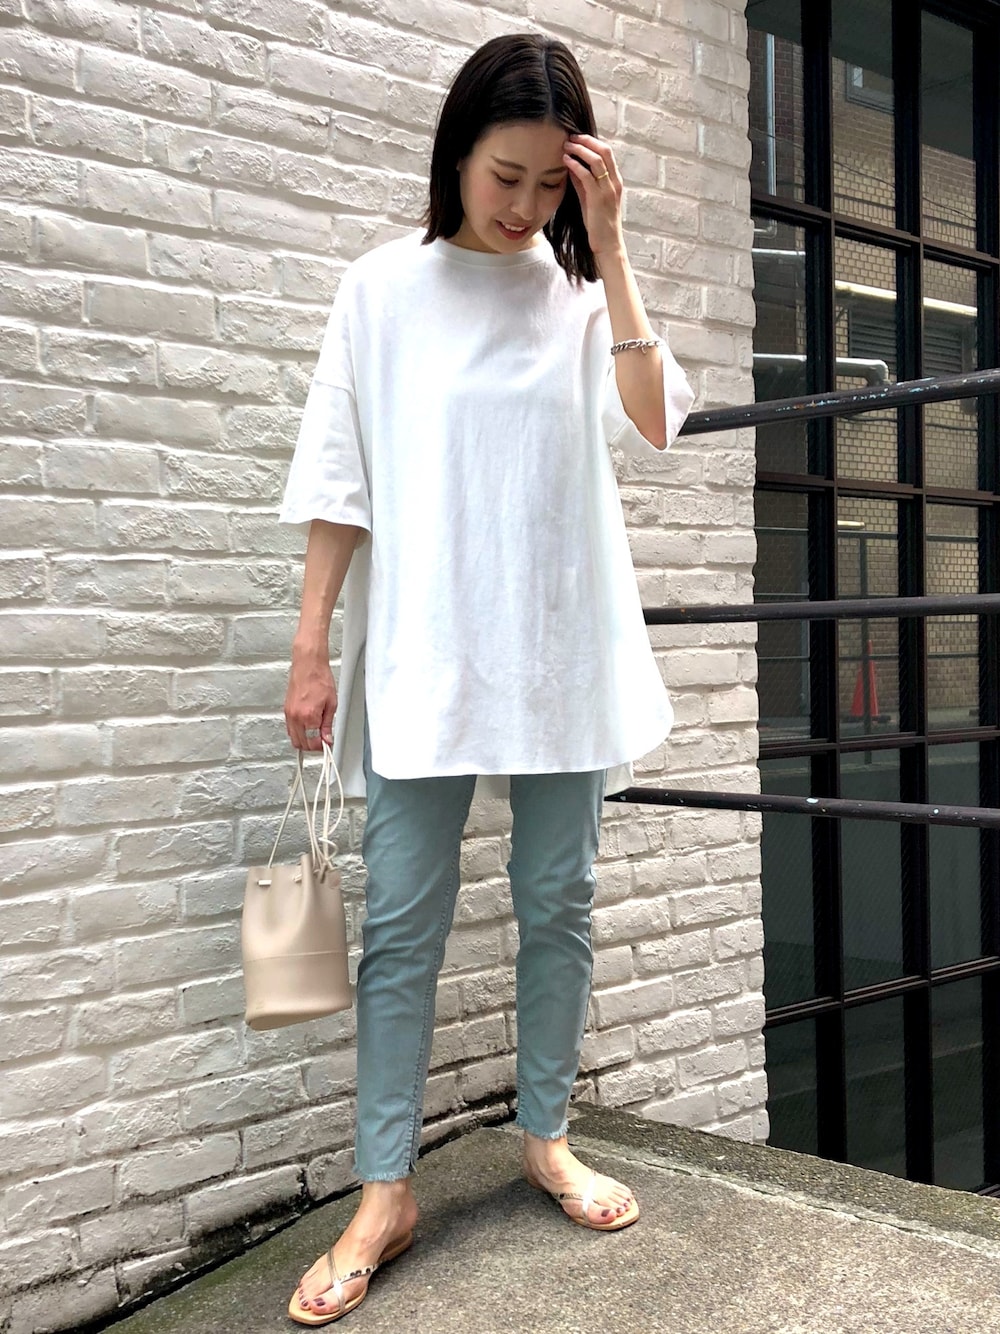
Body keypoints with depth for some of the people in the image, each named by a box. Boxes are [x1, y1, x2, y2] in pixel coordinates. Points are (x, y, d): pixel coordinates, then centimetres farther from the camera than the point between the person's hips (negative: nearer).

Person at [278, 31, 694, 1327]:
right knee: (402, 925, -1)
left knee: (558, 905, 9)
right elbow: (339, 477, 2)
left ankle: (547, 1135, 26)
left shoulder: (581, 289, 7)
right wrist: (310, 647, -3)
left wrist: (606, 245, -9)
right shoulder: (384, 287, 2)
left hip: (561, 650, 2)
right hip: (420, 652, -2)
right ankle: (385, 1192, 9)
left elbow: (649, 422, -9)